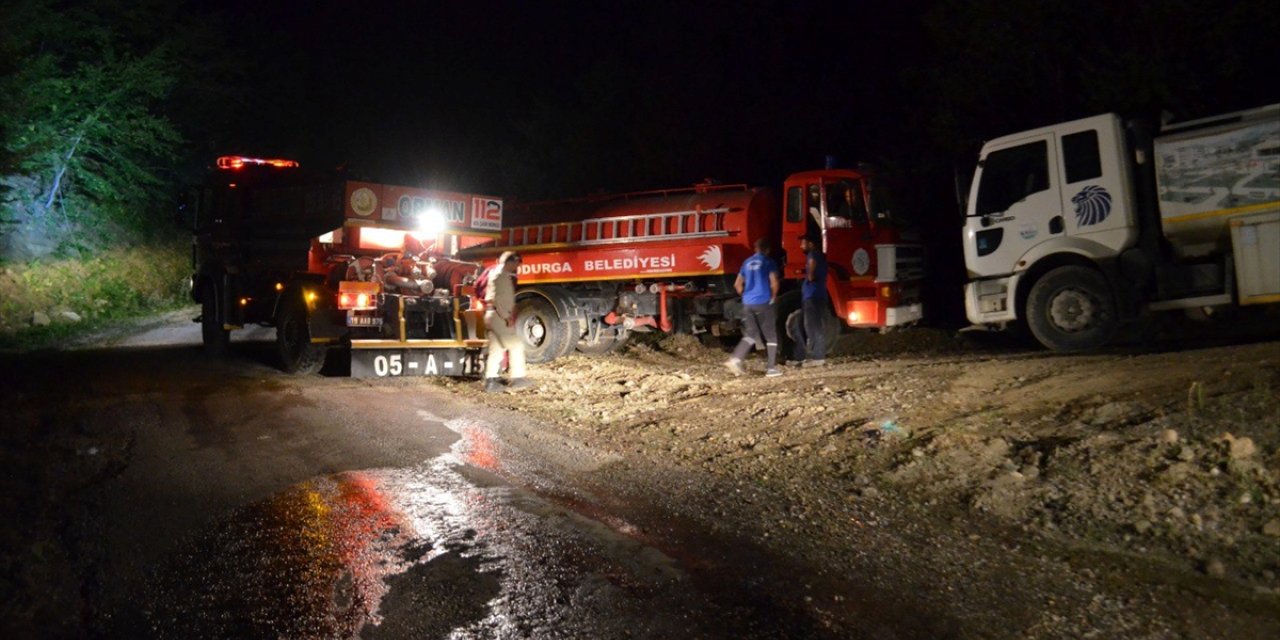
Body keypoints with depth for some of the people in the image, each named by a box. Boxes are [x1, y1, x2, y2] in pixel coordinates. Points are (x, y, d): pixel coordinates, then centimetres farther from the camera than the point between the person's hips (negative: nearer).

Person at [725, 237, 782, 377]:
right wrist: (773, 297, 1)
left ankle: (735, 359, -8)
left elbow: (738, 284, 14)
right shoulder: (769, 262, -4)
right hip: (763, 303, -5)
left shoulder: (747, 262, 13)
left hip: (747, 304, 5)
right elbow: (775, 282, -14)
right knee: (771, 336, 5)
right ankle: (772, 368, 7)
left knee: (751, 335, 11)